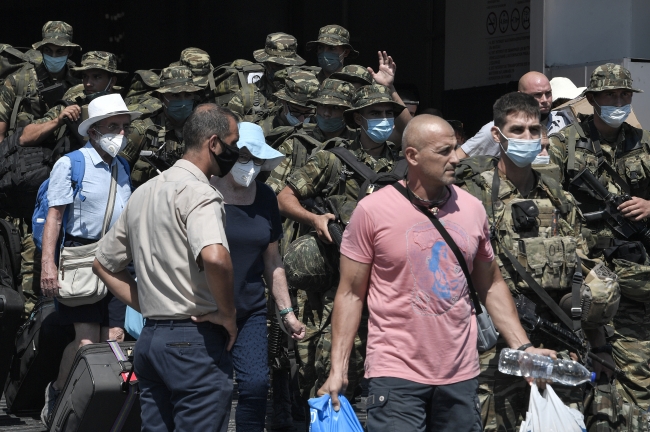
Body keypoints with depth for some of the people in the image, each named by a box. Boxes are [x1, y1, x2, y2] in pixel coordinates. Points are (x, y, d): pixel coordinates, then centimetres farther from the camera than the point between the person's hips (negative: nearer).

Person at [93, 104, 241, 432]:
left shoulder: (143, 193, 15)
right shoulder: (198, 192, -12)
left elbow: (103, 264, 23)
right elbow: (214, 257, -31)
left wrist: (147, 307, 15)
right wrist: (228, 314, -15)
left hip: (149, 339, 9)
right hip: (195, 340, -9)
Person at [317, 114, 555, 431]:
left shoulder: (472, 209, 5)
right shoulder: (372, 210, -7)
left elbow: (492, 286, 15)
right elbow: (351, 294, -3)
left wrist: (523, 347, 7)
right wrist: (338, 369, -8)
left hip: (460, 374, 4)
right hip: (396, 373, -4)